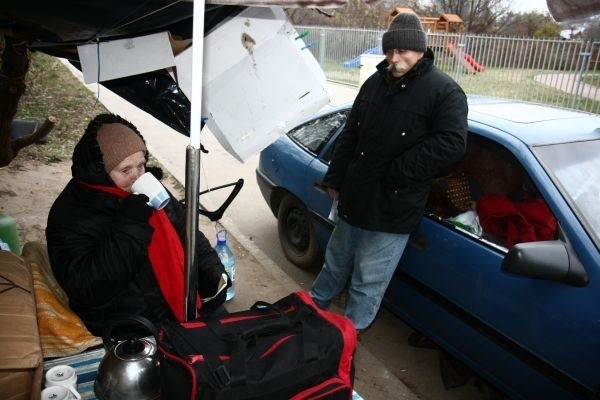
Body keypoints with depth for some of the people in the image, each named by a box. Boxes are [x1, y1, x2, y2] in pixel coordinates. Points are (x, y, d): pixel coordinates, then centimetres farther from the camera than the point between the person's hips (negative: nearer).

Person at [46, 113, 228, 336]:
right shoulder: (70, 215, -11)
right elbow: (86, 288, -22)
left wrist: (213, 274, -1)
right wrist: (130, 225, -25)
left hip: (183, 304, 6)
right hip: (127, 329, -6)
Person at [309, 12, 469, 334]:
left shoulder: (445, 91, -10)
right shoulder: (375, 82, 8)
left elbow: (451, 144, -23)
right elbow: (350, 135, 13)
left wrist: (394, 173, -22)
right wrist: (335, 179, 12)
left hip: (393, 207, -6)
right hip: (354, 197, 6)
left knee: (368, 279, 7)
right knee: (336, 261, 23)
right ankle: (312, 307, 44)